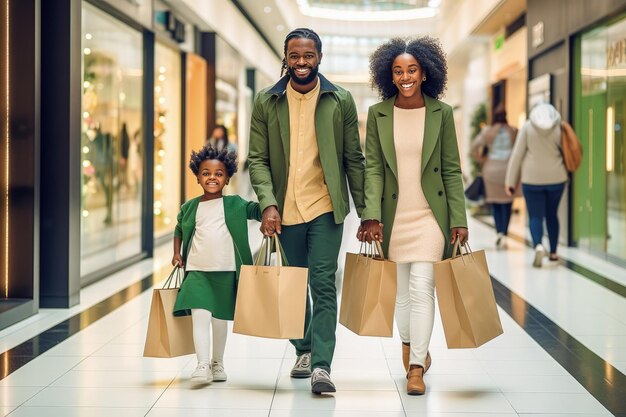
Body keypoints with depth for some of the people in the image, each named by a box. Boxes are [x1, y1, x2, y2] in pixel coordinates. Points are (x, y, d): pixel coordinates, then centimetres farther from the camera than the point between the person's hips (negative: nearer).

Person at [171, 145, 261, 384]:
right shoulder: (189, 208, 8)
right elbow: (179, 229, 24)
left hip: (226, 270, 0)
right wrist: (177, 253, 13)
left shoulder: (235, 204, 3)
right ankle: (203, 365, -20)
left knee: (220, 318, 10)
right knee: (200, 314, -16)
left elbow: (256, 210, -5)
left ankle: (218, 364, 26)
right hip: (197, 270, 0)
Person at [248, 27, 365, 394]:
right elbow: (258, 159, 1)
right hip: (284, 212, 3)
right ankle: (304, 350, 31)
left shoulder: (340, 100, 1)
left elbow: (354, 159, 3)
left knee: (323, 285, -10)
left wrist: (365, 212, 1)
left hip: (325, 209, -2)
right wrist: (268, 204, -13)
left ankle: (322, 365, -12)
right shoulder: (266, 102, 3)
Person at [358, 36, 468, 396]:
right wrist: (371, 215, -12)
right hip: (394, 215, 2)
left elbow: (452, 170, -1)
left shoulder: (441, 113, -3)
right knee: (401, 291, 14)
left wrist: (459, 220, -5)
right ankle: (410, 344, 39)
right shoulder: (378, 114, 0)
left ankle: (415, 367, -4)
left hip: (430, 214, -2)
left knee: (421, 288, -10)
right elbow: (372, 167, -2)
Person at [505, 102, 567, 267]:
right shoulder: (559, 127, 0)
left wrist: (510, 181, 0)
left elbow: (517, 154, -3)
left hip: (532, 179, -2)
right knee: (552, 215, 17)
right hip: (556, 178, 2)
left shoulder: (527, 127, -2)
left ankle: (538, 245, -26)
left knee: (535, 216, -1)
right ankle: (553, 252, 22)